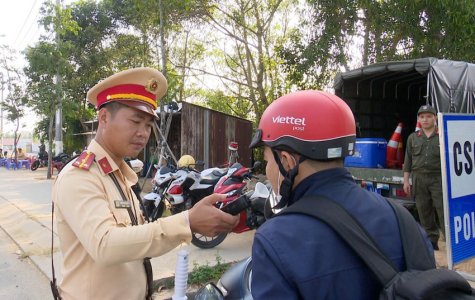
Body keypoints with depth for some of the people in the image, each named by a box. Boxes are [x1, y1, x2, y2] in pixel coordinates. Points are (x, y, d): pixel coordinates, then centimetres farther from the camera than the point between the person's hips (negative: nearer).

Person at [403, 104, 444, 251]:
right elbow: (408, 160, 12)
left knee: (443, 211, -5)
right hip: (419, 179, 3)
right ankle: (431, 240, 18)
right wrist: (406, 180, 8)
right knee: (424, 212, 7)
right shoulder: (412, 138, 11)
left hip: (438, 178, -3)